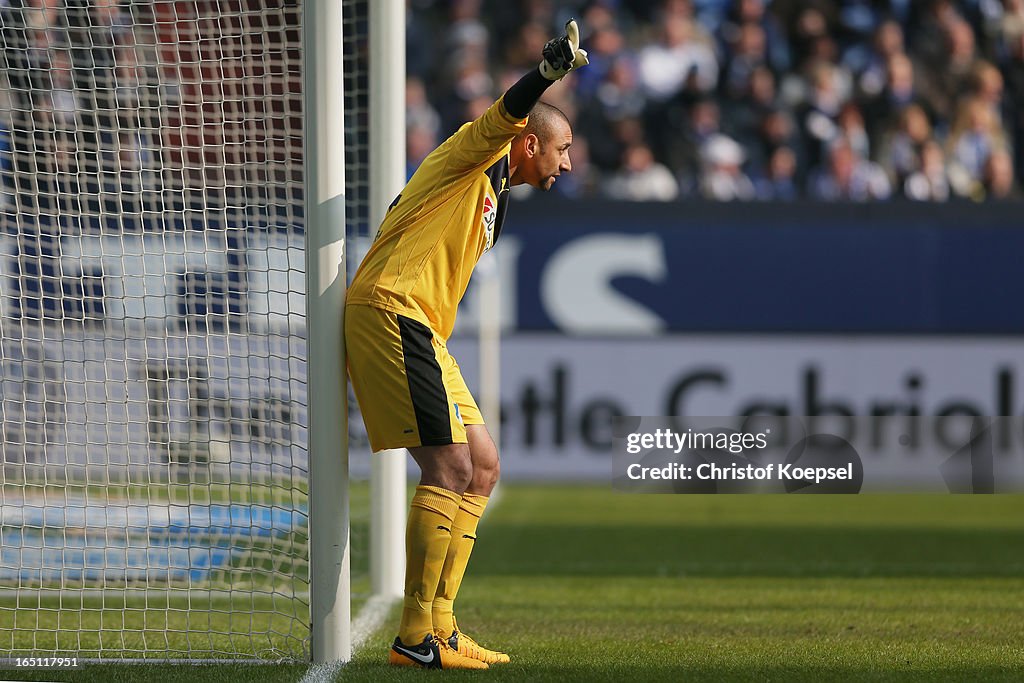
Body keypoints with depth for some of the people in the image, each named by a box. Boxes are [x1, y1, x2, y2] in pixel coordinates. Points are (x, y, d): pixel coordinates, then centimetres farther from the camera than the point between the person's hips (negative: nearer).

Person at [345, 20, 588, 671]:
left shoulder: (492, 198, 26)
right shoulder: (477, 156, -2)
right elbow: (506, 113, -24)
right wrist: (548, 72, -41)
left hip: (419, 332, 10)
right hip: (389, 310, -10)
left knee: (482, 469, 10)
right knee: (452, 468, -15)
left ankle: (439, 624, 11)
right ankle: (417, 637, -14)